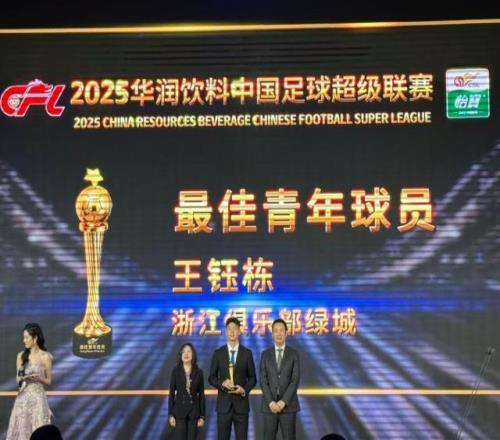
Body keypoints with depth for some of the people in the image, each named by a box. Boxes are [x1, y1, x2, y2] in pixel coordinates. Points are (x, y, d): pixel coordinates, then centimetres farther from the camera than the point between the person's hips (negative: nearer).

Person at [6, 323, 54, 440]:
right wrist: (21, 377, -10)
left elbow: (48, 381, 1)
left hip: (37, 397, -4)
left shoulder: (45, 357, -4)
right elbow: (17, 379, 11)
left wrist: (38, 378, -17)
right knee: (21, 430, 2)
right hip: (22, 398, 4)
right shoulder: (21, 356, 6)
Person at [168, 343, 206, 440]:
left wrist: (202, 416, 0)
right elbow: (171, 393, 0)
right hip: (179, 410, -1)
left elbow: (201, 394, 3)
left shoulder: (199, 372, 1)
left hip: (194, 411, 1)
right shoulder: (176, 371, -1)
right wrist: (170, 414, -5)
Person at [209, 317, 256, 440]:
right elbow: (211, 378, 6)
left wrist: (244, 389, -12)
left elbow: (252, 378, 7)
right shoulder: (218, 353, 3)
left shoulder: (247, 353, 3)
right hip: (224, 403, 0)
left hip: (241, 402, 0)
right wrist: (222, 383, -14)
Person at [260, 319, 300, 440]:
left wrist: (283, 402, -15)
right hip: (269, 405, 1)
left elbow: (295, 380, -7)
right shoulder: (265, 354, 5)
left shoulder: (294, 354, 1)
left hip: (288, 405, -1)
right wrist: (271, 403, -14)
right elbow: (263, 381, -2)